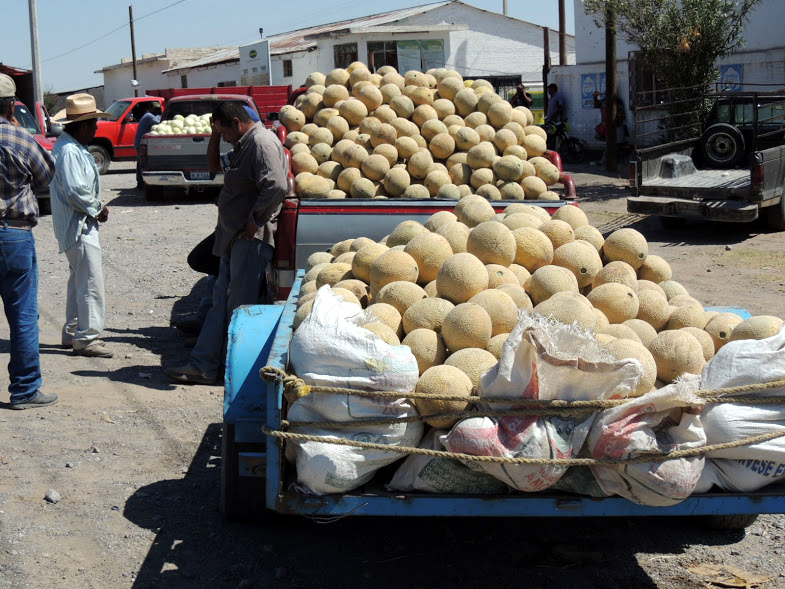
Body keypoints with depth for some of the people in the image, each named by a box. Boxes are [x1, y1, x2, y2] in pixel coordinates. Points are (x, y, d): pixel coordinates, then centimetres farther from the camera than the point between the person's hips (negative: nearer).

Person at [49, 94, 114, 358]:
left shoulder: (73, 147, 14)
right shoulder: (69, 151, -19)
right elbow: (75, 191, -25)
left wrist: (96, 208, 6)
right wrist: (98, 209, -13)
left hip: (80, 224, 11)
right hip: (79, 226, -11)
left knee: (78, 281, 18)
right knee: (90, 283, -9)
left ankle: (73, 333, 27)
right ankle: (86, 338, -6)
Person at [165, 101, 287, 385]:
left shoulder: (262, 143, -15)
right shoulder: (243, 146, 19)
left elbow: (276, 186, -29)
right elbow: (214, 164, 34)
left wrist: (254, 221, -20)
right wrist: (214, 136, 18)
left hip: (251, 238, -11)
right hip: (234, 238, 11)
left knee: (240, 305, -4)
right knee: (221, 302, 10)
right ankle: (202, 365, 14)